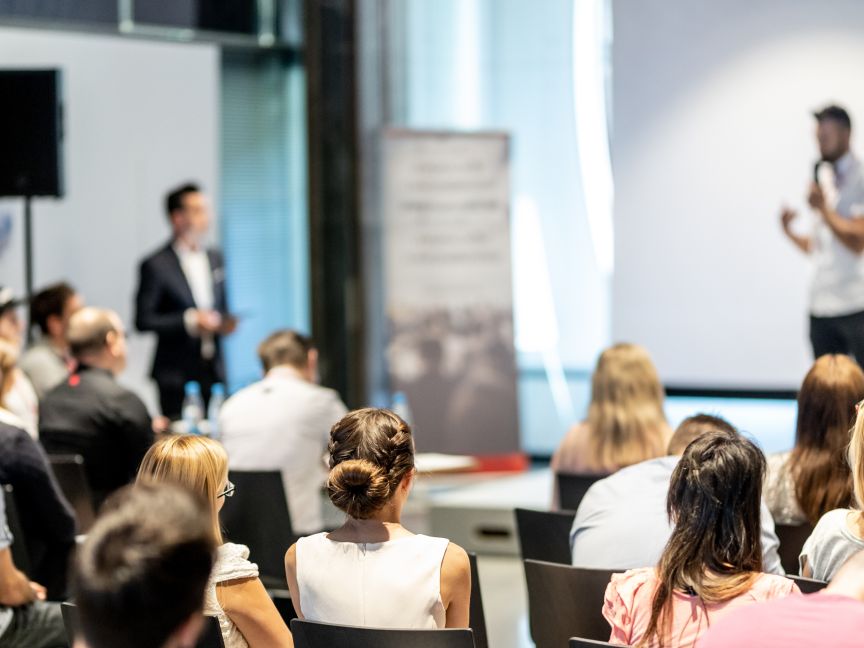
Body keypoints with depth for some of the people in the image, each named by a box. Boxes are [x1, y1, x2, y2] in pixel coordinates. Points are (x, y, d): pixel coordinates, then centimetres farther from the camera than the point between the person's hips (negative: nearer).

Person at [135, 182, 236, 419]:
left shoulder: (215, 258, 14)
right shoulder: (155, 266, -6)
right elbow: (143, 321, -10)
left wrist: (225, 322, 1)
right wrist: (189, 321, -18)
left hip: (214, 372, 5)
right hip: (177, 375, -5)